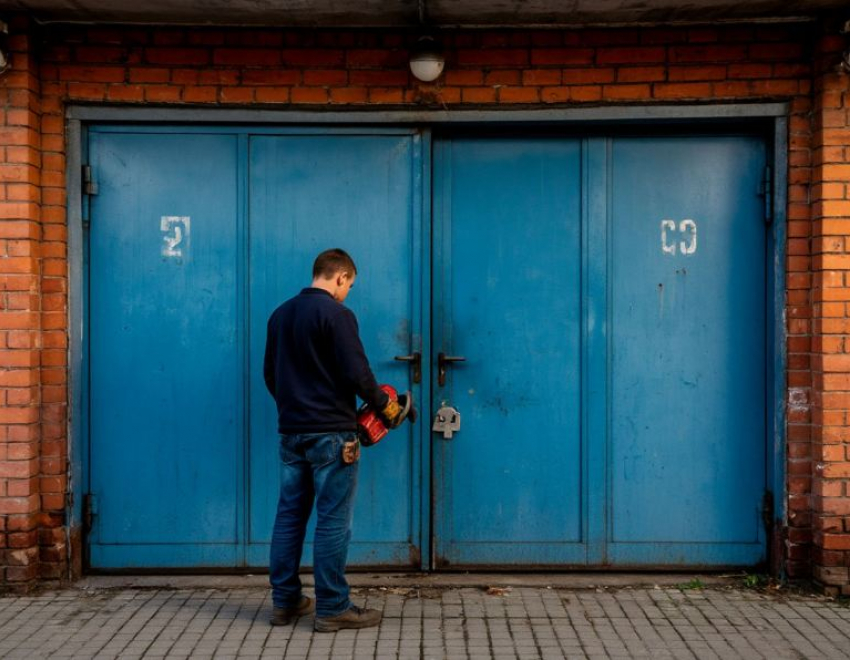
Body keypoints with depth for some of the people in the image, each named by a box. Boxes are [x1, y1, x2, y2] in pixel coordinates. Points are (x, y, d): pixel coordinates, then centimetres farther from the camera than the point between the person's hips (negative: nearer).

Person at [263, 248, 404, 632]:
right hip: (330, 434, -7)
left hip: (290, 432, 8)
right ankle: (332, 608, 4)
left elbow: (270, 374, 17)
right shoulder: (336, 315, -13)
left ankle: (285, 601, 19)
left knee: (290, 515, 12)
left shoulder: (280, 315, 11)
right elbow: (357, 373, -17)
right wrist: (386, 406, -1)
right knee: (333, 522, -1)